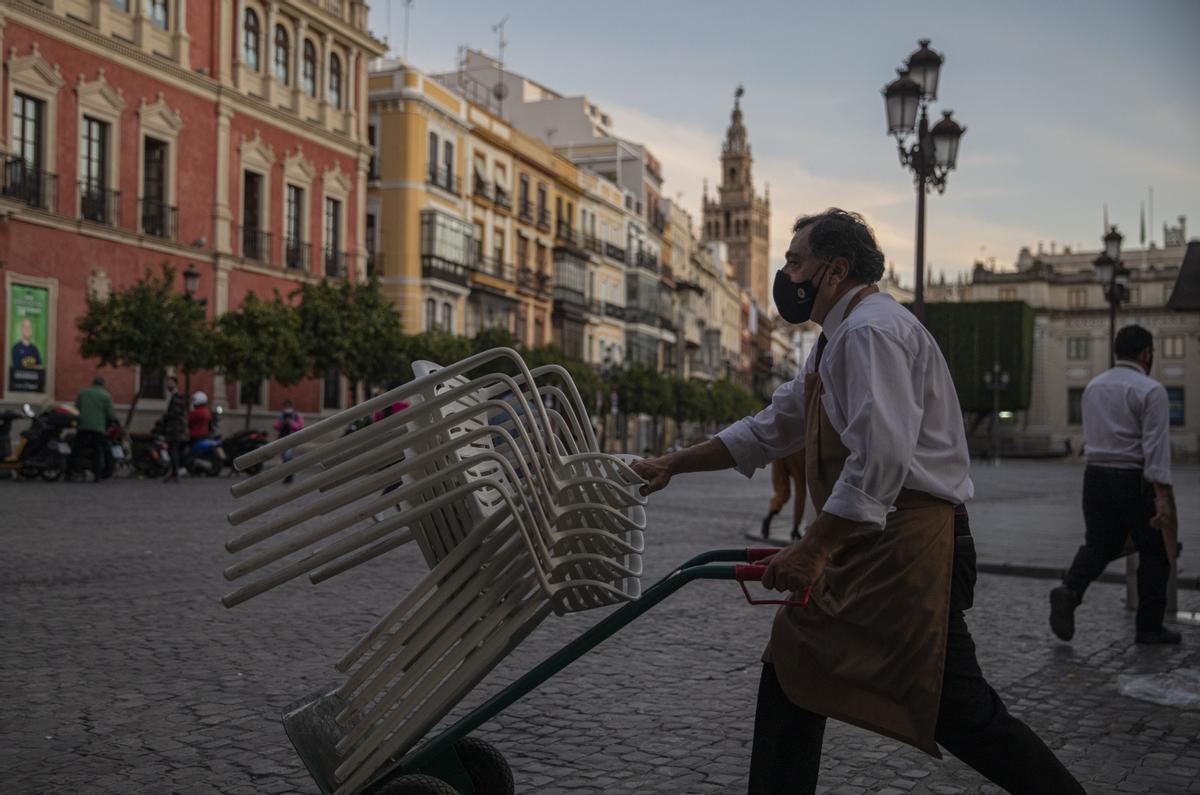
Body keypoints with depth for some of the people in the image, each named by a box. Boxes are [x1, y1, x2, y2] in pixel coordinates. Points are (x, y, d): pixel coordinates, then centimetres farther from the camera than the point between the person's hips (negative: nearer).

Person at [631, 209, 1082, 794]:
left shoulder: (871, 330, -13)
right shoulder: (837, 340, 21)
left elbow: (883, 455, -26)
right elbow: (767, 431, 26)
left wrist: (813, 549, -25)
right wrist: (672, 465, 23)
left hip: (907, 546, -11)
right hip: (866, 546, 11)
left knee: (958, 710, -8)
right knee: (791, 676, 12)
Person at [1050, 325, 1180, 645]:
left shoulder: (1093, 387, 11)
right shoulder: (1150, 391, -9)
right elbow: (1156, 446, -17)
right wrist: (1162, 496, -19)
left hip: (1095, 474, 6)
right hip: (1133, 478, -5)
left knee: (1098, 545, 11)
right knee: (1153, 550, 8)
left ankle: (1069, 590, -16)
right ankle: (1149, 627, 13)